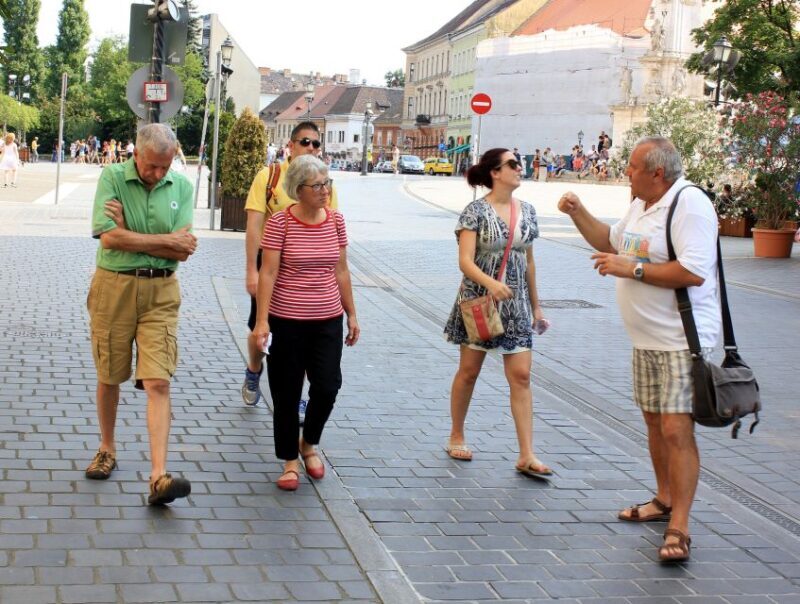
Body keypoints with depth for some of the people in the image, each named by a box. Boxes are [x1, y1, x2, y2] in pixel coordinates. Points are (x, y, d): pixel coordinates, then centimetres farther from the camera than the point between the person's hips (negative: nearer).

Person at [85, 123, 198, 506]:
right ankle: (107, 450, 35)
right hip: (113, 287, 0)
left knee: (158, 383, -9)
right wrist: (166, 239, -11)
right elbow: (108, 237, -18)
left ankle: (158, 478, -13)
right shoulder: (112, 178, -5)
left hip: (160, 291, 1)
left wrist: (129, 233, -12)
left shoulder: (181, 186, 1)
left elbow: (184, 251, -6)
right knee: (109, 378, 12)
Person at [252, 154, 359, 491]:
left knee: (327, 386, -5)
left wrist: (352, 315, 12)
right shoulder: (280, 223, -9)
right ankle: (290, 461, 22)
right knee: (286, 394, 5)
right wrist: (261, 320, -16)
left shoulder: (335, 220, 4)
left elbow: (341, 271, 11)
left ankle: (309, 444, 23)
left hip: (327, 321, 3)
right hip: (286, 321, -3)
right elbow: (268, 272, -11)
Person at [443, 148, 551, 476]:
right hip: (478, 300, -4)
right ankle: (456, 437, 27)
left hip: (515, 302, 4)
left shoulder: (527, 211, 6)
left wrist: (535, 305, 15)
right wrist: (491, 283, -34)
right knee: (469, 371, 8)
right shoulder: (476, 211, -10)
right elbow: (465, 261, -17)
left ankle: (526, 456, -1)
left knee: (521, 376, -2)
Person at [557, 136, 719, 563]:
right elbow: (610, 242, 30)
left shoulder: (689, 204, -18)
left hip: (682, 340, -10)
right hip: (646, 339, 10)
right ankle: (664, 500, 33)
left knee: (676, 428, -13)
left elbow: (693, 272, -27)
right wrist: (578, 213, 15)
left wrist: (632, 269, -21)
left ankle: (678, 528, -10)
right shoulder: (641, 205, 13)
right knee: (654, 420, 17)